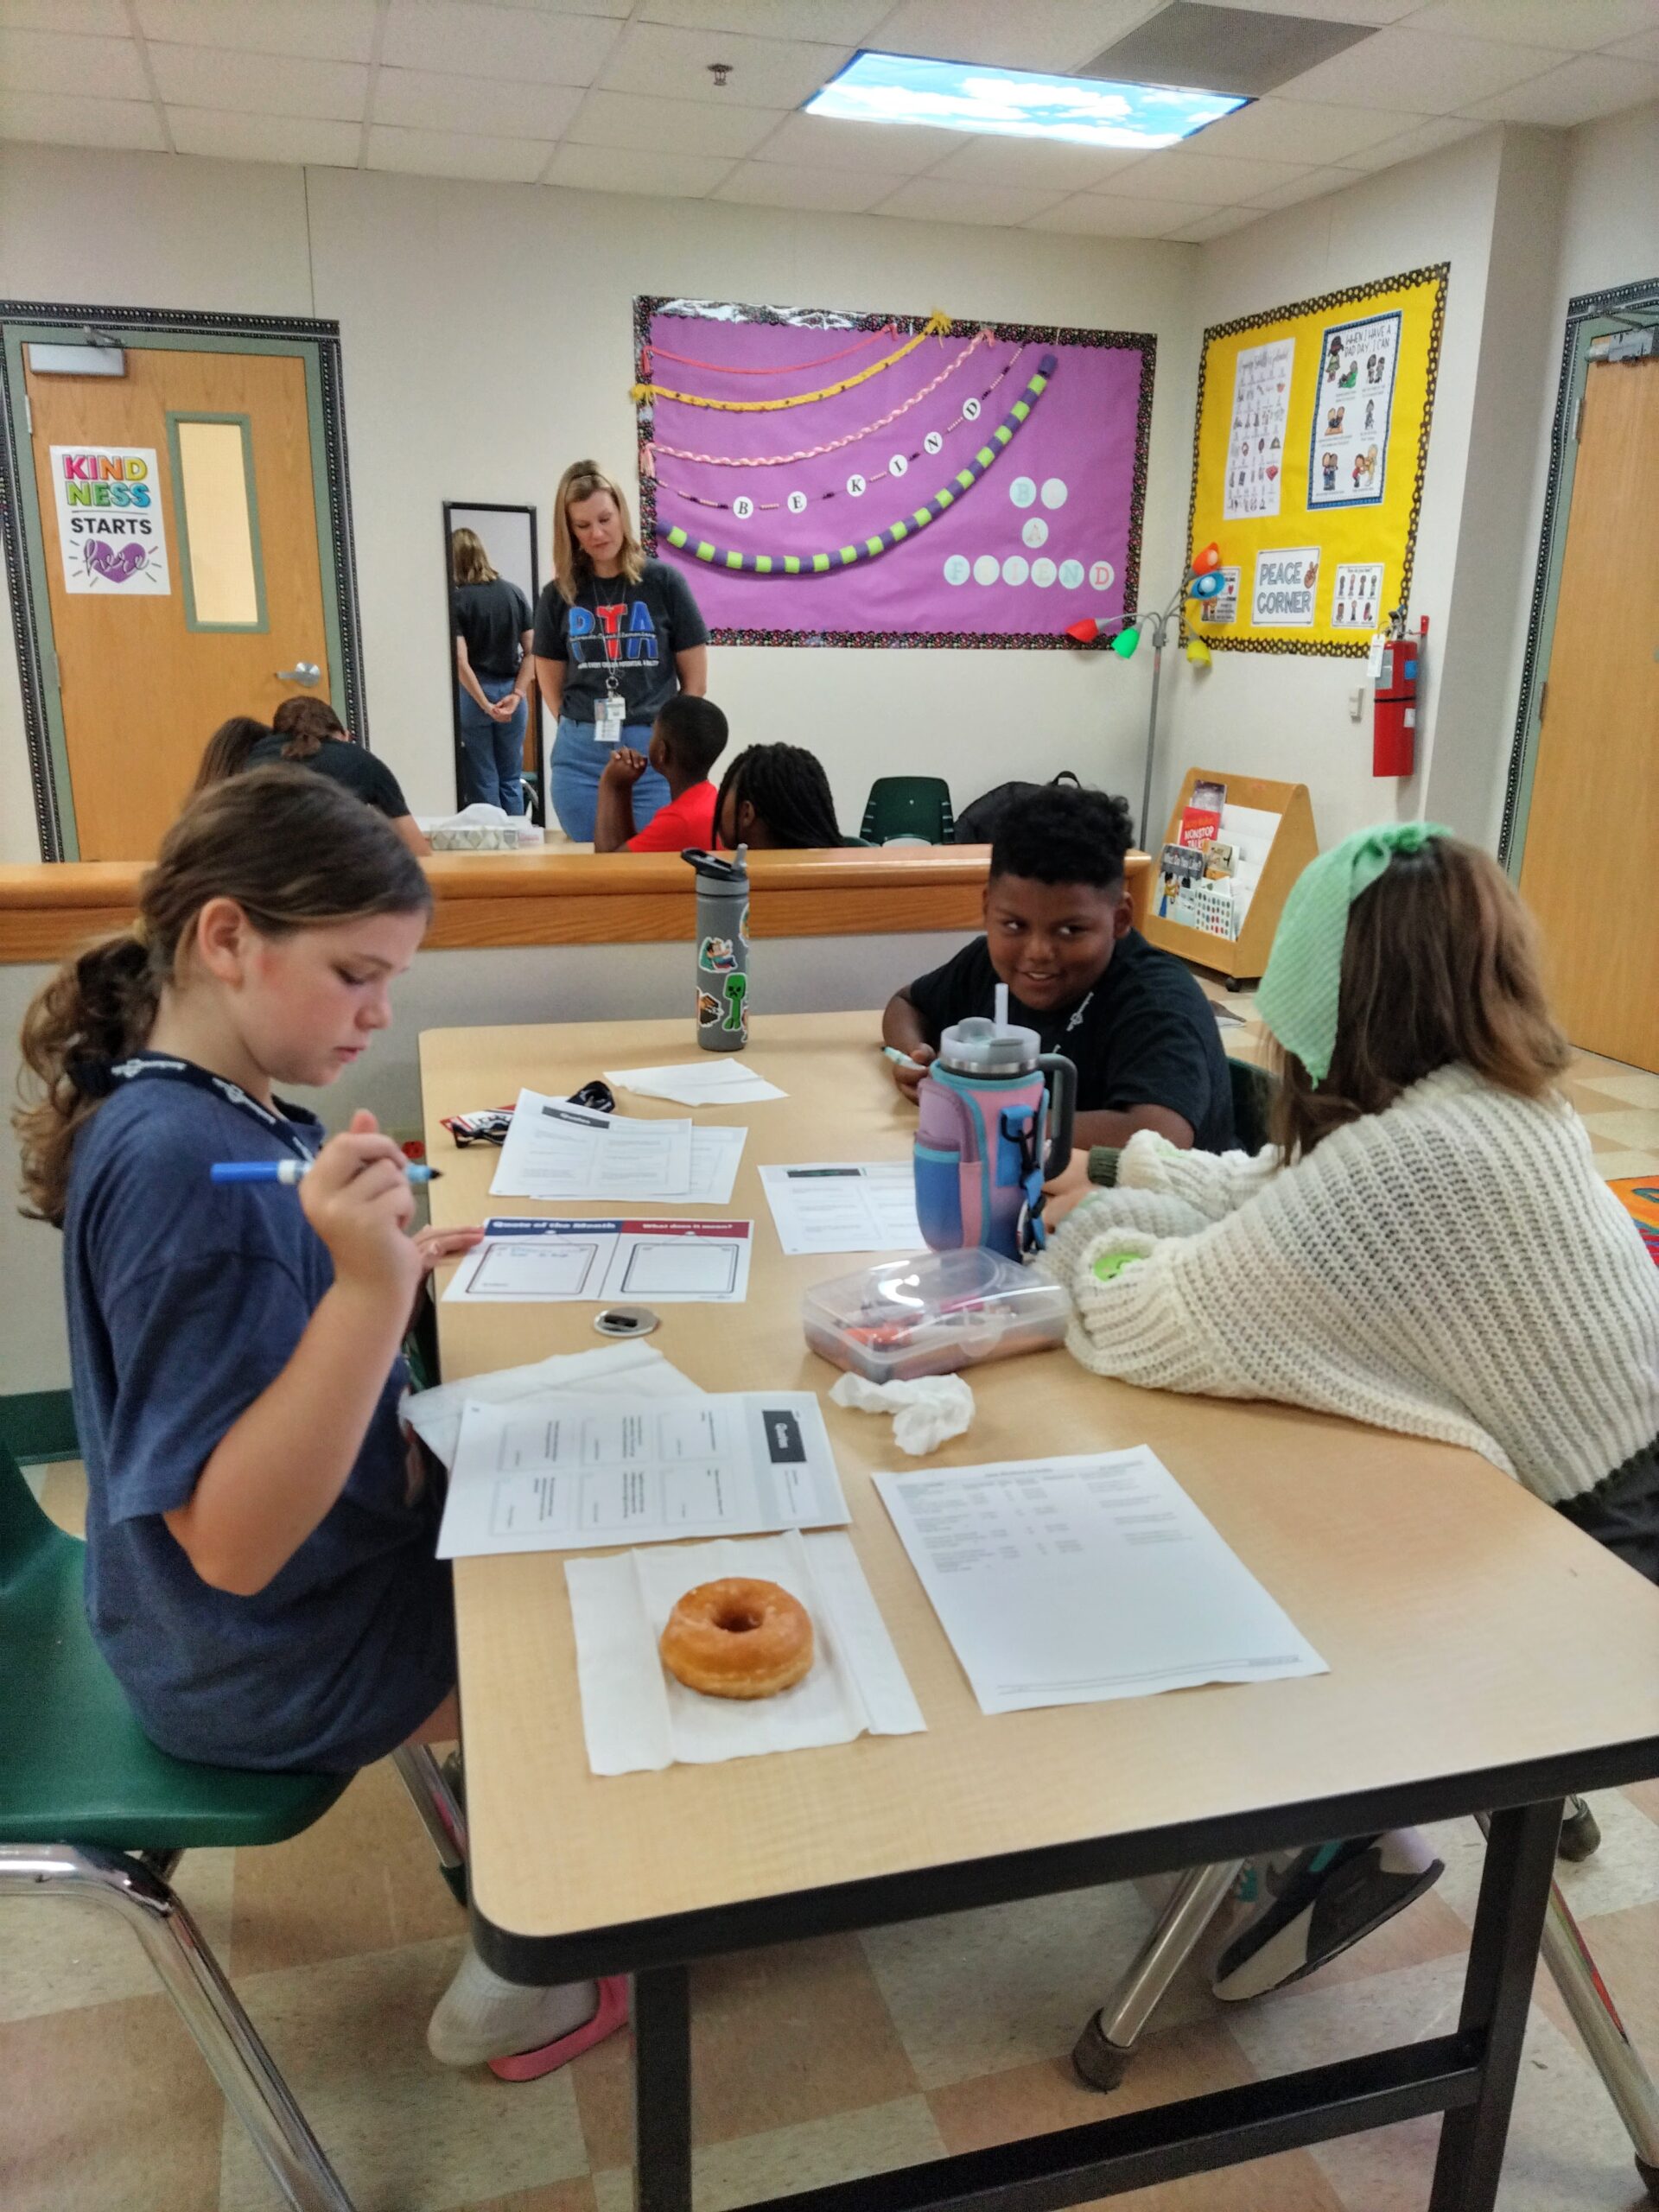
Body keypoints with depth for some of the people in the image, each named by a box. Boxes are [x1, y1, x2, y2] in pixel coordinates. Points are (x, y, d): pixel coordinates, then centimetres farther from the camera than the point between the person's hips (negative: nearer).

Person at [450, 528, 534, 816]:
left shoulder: (456, 600, -8)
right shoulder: (514, 594, 3)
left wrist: (484, 704, -12)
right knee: (511, 780, 11)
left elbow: (461, 661, -15)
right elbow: (531, 652, 0)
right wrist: (517, 694, -5)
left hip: (473, 694, -4)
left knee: (482, 782, 4)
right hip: (511, 691, 4)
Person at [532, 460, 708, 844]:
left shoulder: (663, 582, 0)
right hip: (579, 757, 2)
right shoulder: (559, 594, 6)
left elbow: (695, 680, 3)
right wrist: (581, 730, 5)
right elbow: (552, 682, 14)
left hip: (653, 753, -2)